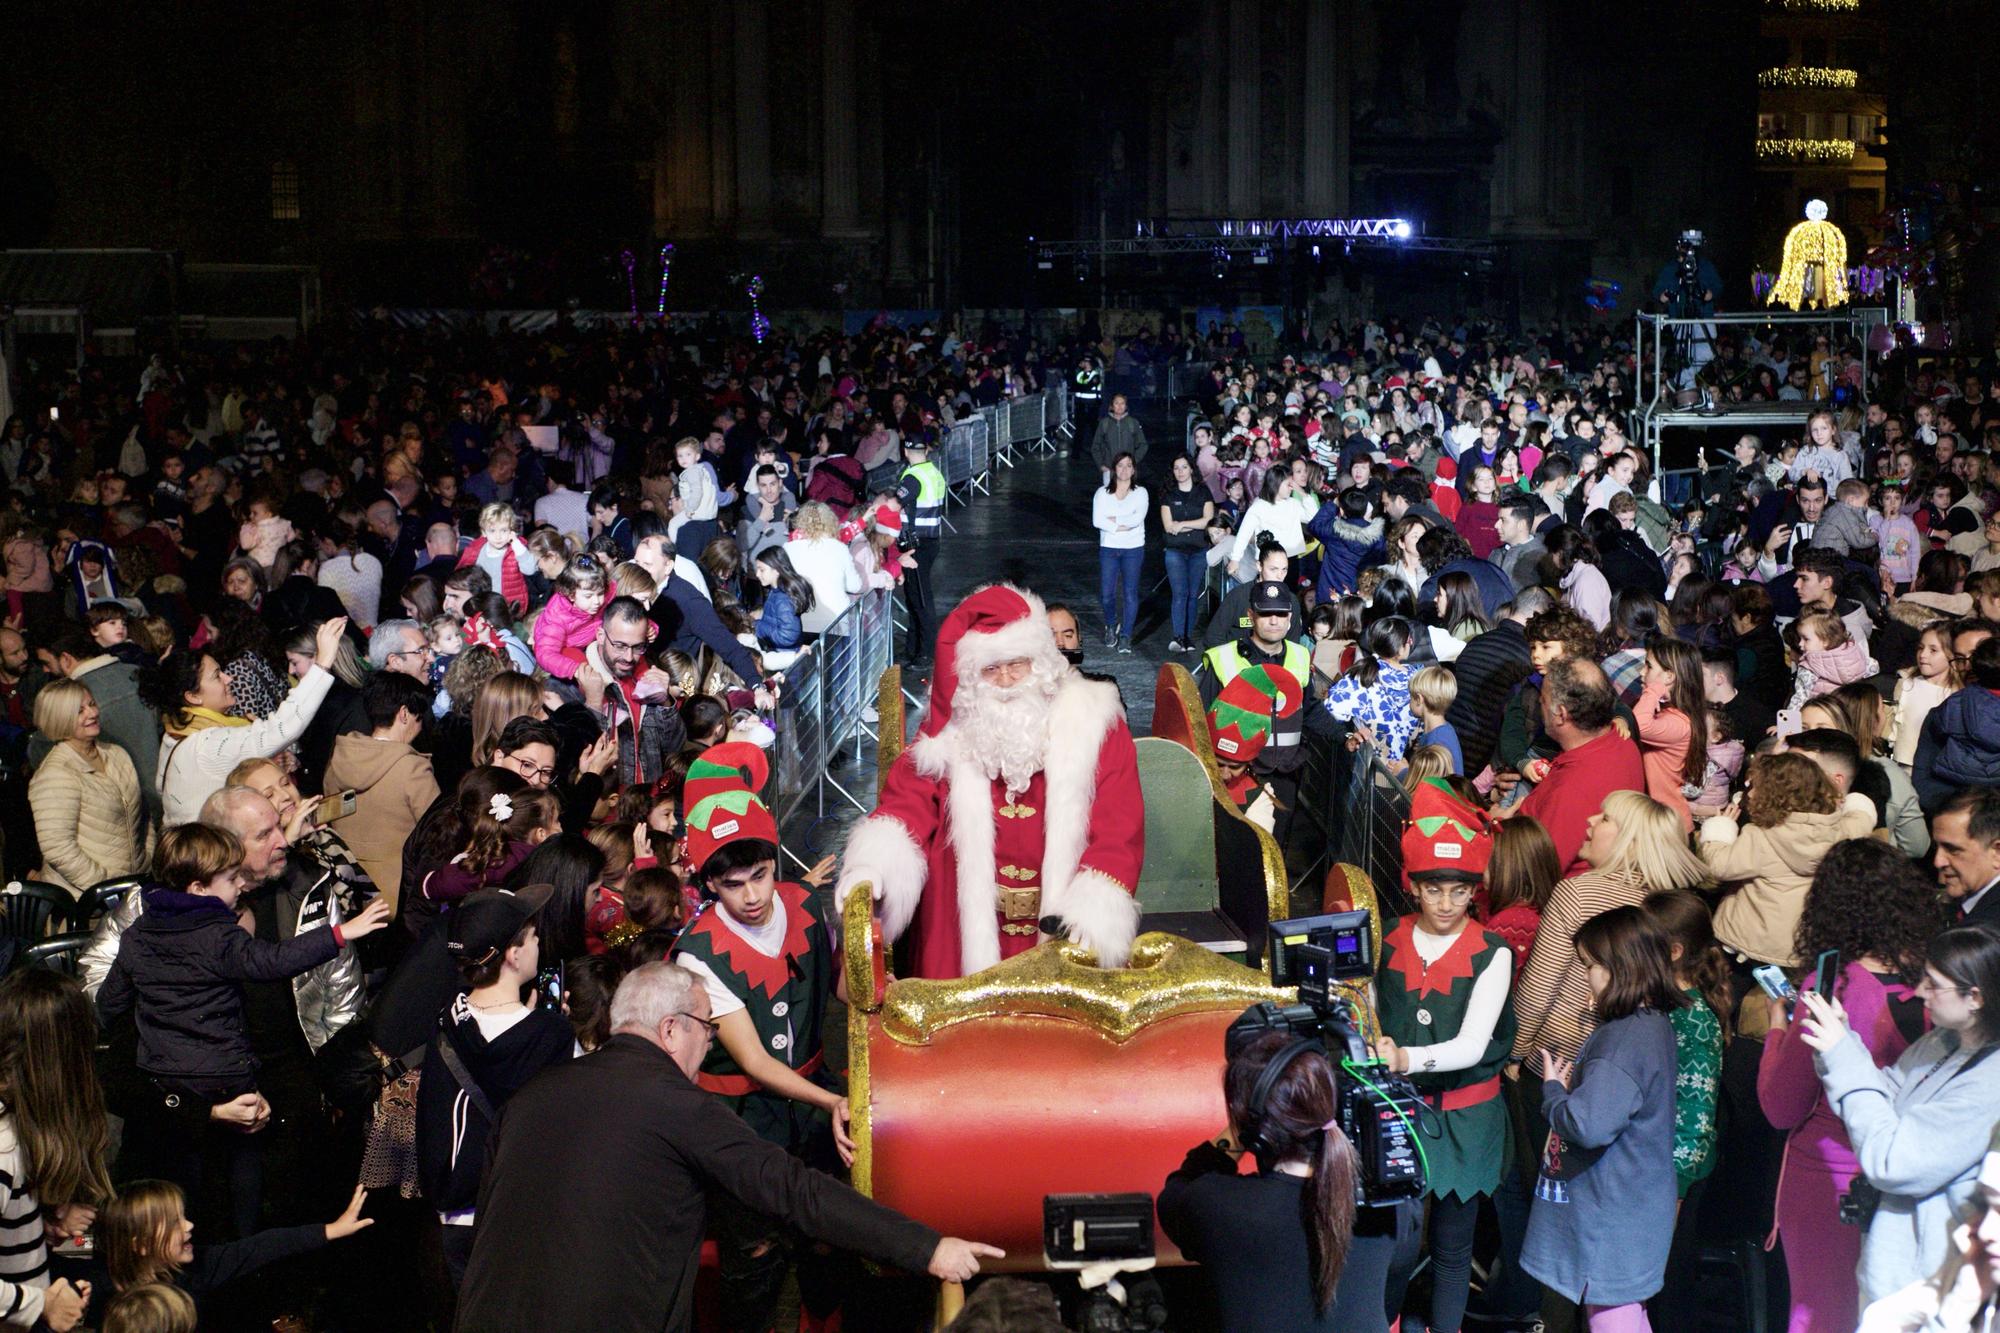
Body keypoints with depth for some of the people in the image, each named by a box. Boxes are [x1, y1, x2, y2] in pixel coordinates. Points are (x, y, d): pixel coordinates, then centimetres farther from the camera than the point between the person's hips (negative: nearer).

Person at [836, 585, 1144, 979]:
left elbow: (1118, 827, -4)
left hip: (1063, 930, -1)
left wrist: (1095, 904, -19)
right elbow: (909, 802, -1)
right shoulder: (951, 734, 9)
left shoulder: (1091, 722, 3)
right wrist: (872, 863, -21)